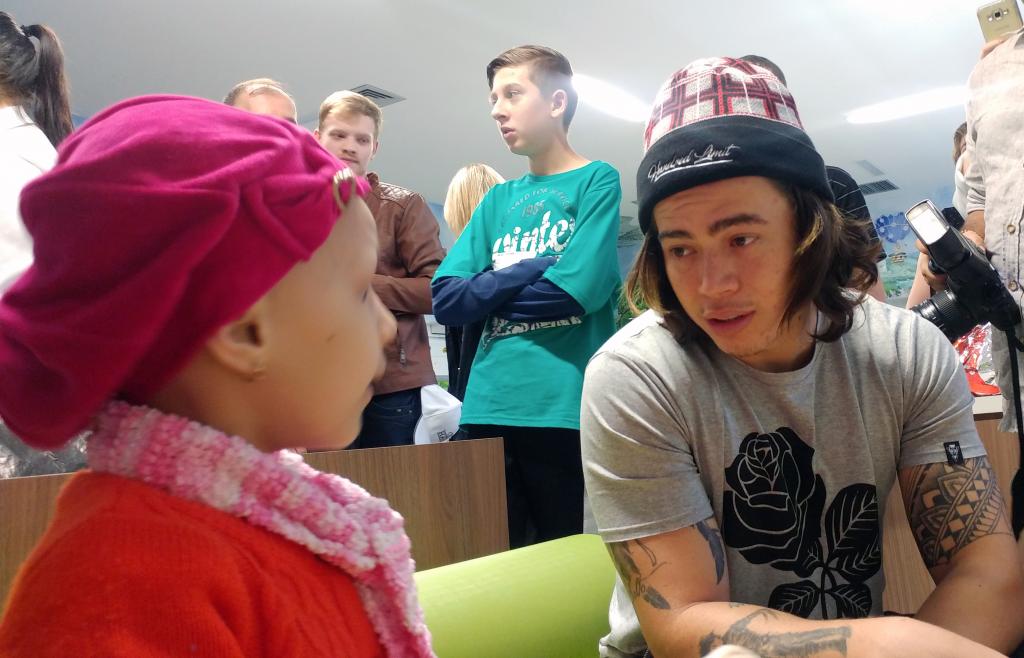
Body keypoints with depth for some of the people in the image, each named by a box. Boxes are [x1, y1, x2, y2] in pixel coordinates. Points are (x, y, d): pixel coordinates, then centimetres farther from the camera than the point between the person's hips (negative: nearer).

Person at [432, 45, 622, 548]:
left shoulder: (597, 180, 1)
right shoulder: (497, 199, 15)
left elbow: (579, 287, -14)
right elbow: (445, 301, 5)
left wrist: (488, 291, -1)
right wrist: (533, 269, -7)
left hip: (567, 407, -5)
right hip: (489, 408, 5)